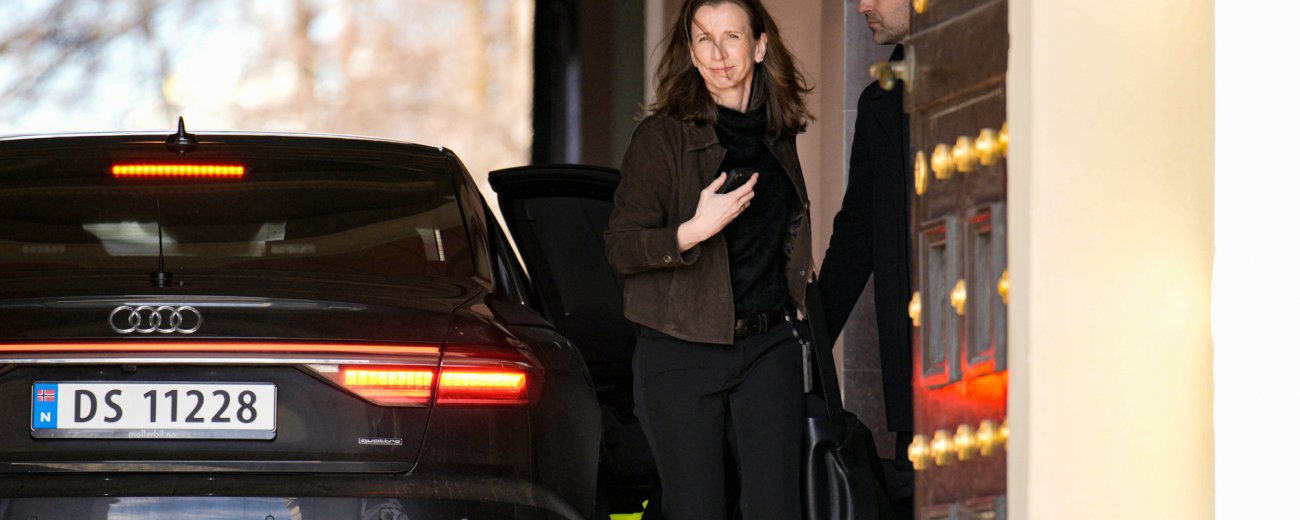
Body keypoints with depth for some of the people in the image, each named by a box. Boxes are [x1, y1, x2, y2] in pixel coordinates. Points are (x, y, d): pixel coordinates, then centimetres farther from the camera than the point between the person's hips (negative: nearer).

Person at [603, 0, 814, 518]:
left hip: (768, 347, 4)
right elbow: (619, 247, -10)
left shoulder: (778, 136, 10)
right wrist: (692, 232, -24)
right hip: (681, 354, -3)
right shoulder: (662, 136, -6)